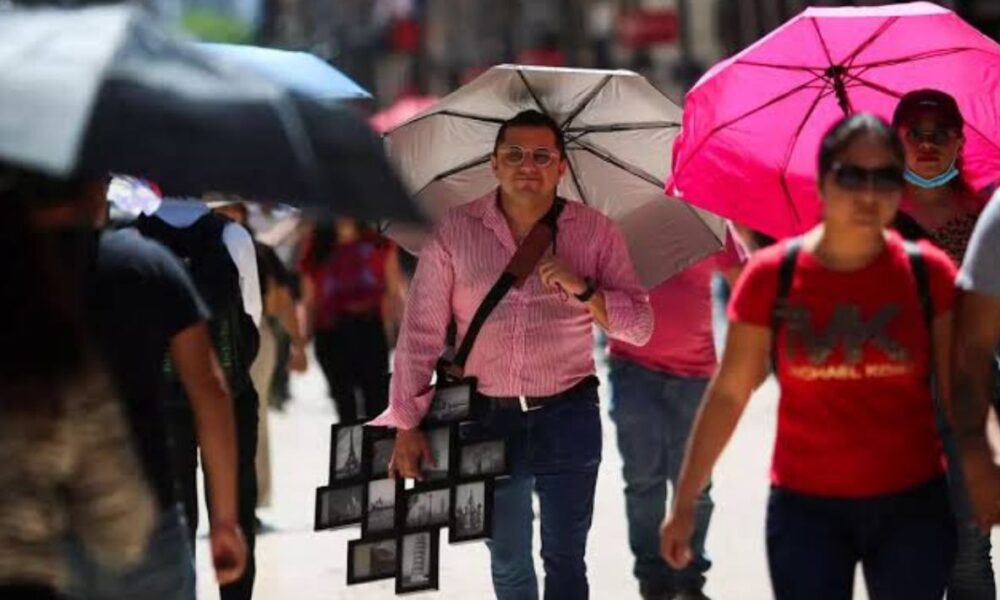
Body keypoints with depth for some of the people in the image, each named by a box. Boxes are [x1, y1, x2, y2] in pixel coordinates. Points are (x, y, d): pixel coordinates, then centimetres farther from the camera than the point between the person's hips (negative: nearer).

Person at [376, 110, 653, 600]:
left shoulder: (597, 233, 1)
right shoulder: (455, 232, 0)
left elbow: (639, 326, -1)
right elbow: (421, 332, 0)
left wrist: (583, 289, -18)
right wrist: (407, 424, -5)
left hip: (568, 417, -1)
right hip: (488, 419, 1)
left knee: (565, 559, -1)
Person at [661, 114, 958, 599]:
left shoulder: (928, 272, -3)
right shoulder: (772, 275, -4)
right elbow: (728, 394, 1)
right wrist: (684, 504, 2)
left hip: (914, 506, 1)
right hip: (806, 508, -1)